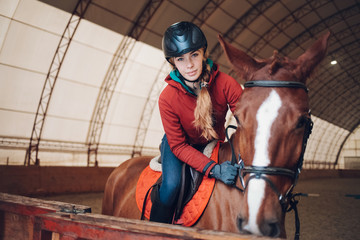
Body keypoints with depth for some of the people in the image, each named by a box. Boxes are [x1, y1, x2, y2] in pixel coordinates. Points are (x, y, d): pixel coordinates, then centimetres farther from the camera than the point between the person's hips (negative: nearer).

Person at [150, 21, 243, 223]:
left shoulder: (226, 84, -27)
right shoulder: (167, 98, -28)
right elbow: (178, 146, -24)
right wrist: (213, 169, -37)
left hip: (215, 144, 3)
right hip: (182, 145, -2)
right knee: (171, 185, -27)